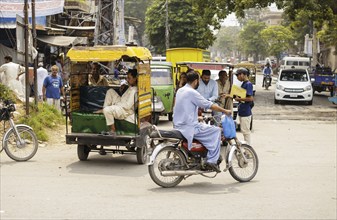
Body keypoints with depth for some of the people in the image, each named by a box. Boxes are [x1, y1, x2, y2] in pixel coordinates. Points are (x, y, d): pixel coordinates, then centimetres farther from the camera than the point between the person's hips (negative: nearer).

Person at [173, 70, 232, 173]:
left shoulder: (180, 91, 12)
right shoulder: (192, 92, -15)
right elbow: (210, 105, -13)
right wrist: (225, 111, -4)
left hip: (179, 125, 10)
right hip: (189, 128, -10)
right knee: (216, 131, -5)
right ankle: (212, 160, -8)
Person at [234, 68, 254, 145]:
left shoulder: (248, 84, -15)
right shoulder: (243, 84, 14)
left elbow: (250, 98, -21)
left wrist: (239, 99, -15)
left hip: (246, 112, -10)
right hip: (242, 112, 10)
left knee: (246, 131, -4)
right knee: (244, 130, 15)